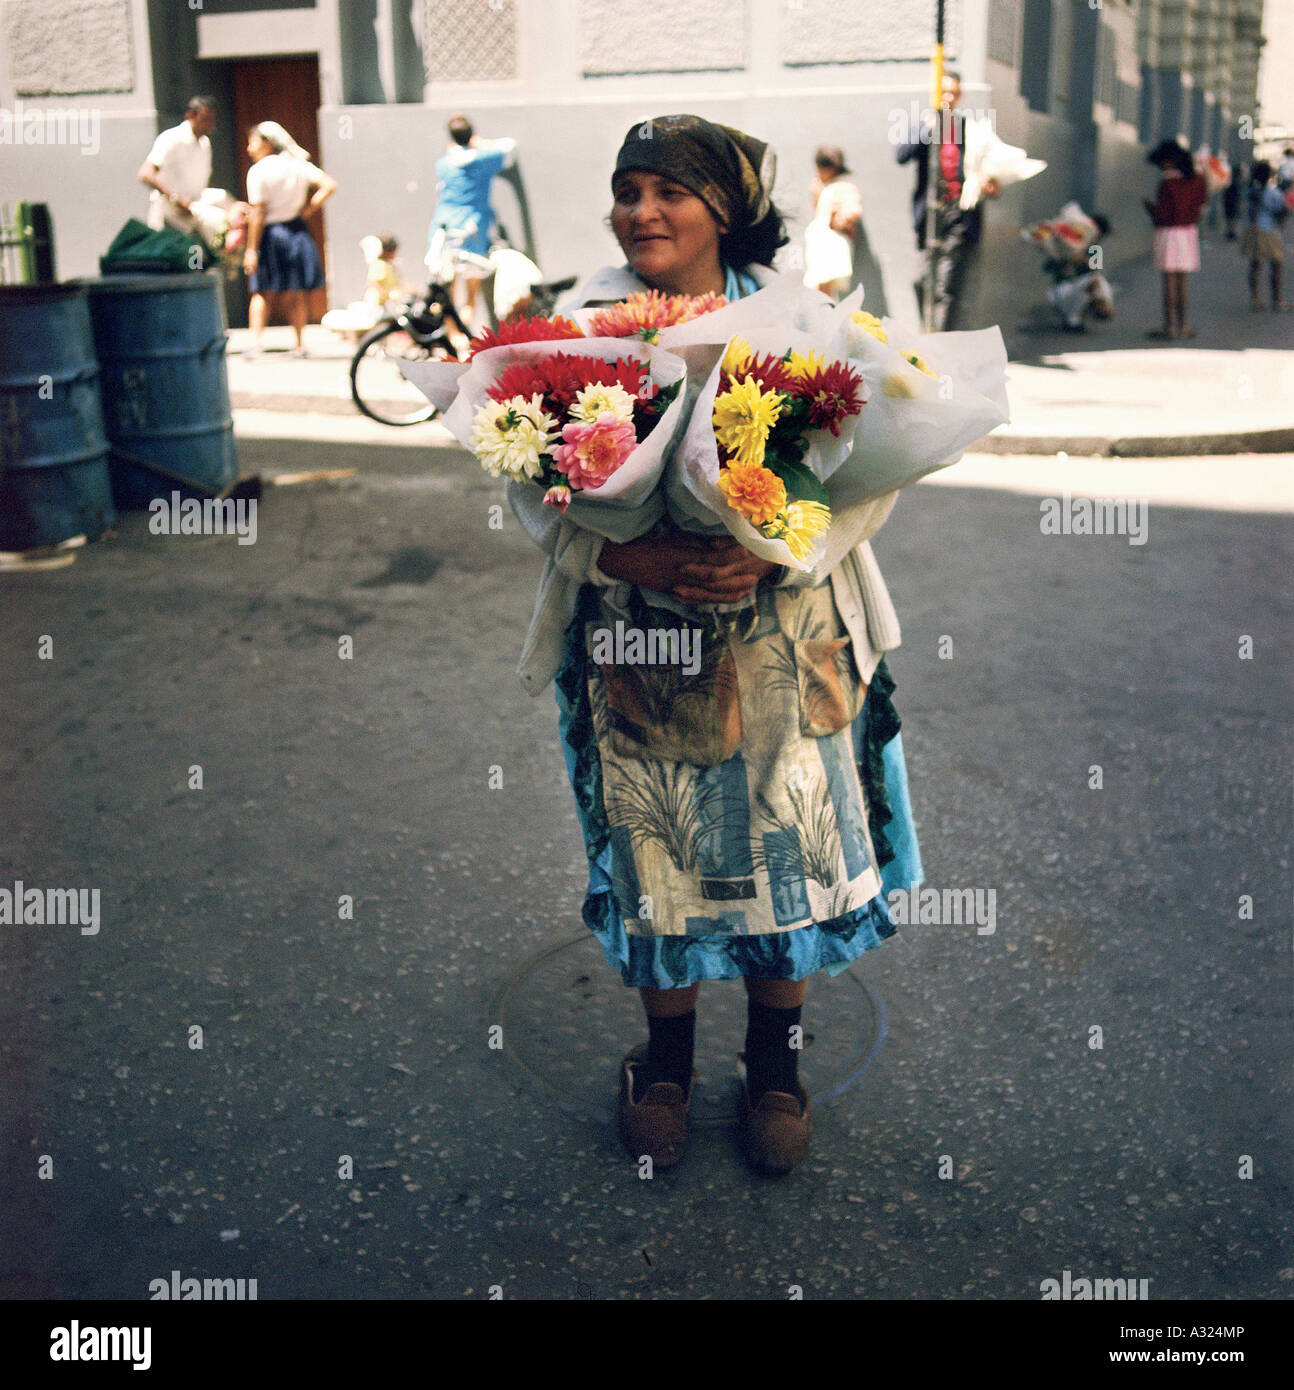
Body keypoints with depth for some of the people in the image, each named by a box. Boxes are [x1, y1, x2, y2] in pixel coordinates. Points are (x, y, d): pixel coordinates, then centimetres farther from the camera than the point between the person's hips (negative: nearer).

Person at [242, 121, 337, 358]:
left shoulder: (258, 171, -10)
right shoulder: (298, 164, 4)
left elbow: (258, 214, -14)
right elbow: (329, 185, -2)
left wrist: (251, 250, -12)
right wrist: (308, 210, 1)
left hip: (270, 234, -4)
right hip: (296, 231, 4)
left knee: (262, 293, 4)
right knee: (294, 294, 12)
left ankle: (255, 342, -7)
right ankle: (300, 345, 11)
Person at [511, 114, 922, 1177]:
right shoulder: (583, 323, 1)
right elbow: (531, 482, -3)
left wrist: (774, 552, -21)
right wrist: (630, 554, -20)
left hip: (781, 637, 0)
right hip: (635, 641, 0)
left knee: (784, 842, 6)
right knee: (651, 849, 9)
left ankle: (775, 1063, 29)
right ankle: (666, 1058, 32)